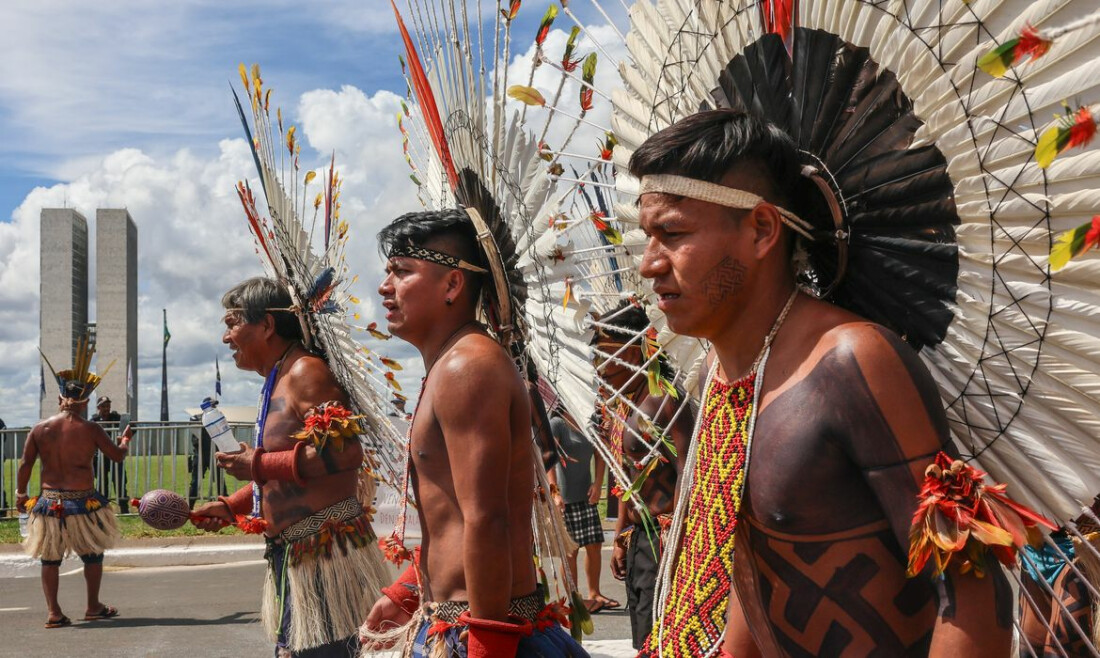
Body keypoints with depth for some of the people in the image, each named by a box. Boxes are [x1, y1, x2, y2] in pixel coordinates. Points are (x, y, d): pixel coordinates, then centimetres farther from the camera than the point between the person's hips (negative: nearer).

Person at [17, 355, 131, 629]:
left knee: (50, 559, 13)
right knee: (93, 555, 15)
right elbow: (117, 455, 2)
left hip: (49, 503, 2)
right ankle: (93, 607, 25)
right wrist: (125, 440, 24)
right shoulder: (90, 429, -8)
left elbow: (25, 465, 1)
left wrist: (20, 493, 15)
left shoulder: (39, 429, -1)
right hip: (83, 502, -2)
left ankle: (54, 613, 10)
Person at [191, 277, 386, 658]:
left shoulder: (304, 372, -13)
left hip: (326, 550, -10)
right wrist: (229, 507, 17)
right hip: (294, 554, 10)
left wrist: (259, 465, -19)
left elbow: (344, 453, -26)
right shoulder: (276, 382, 17)